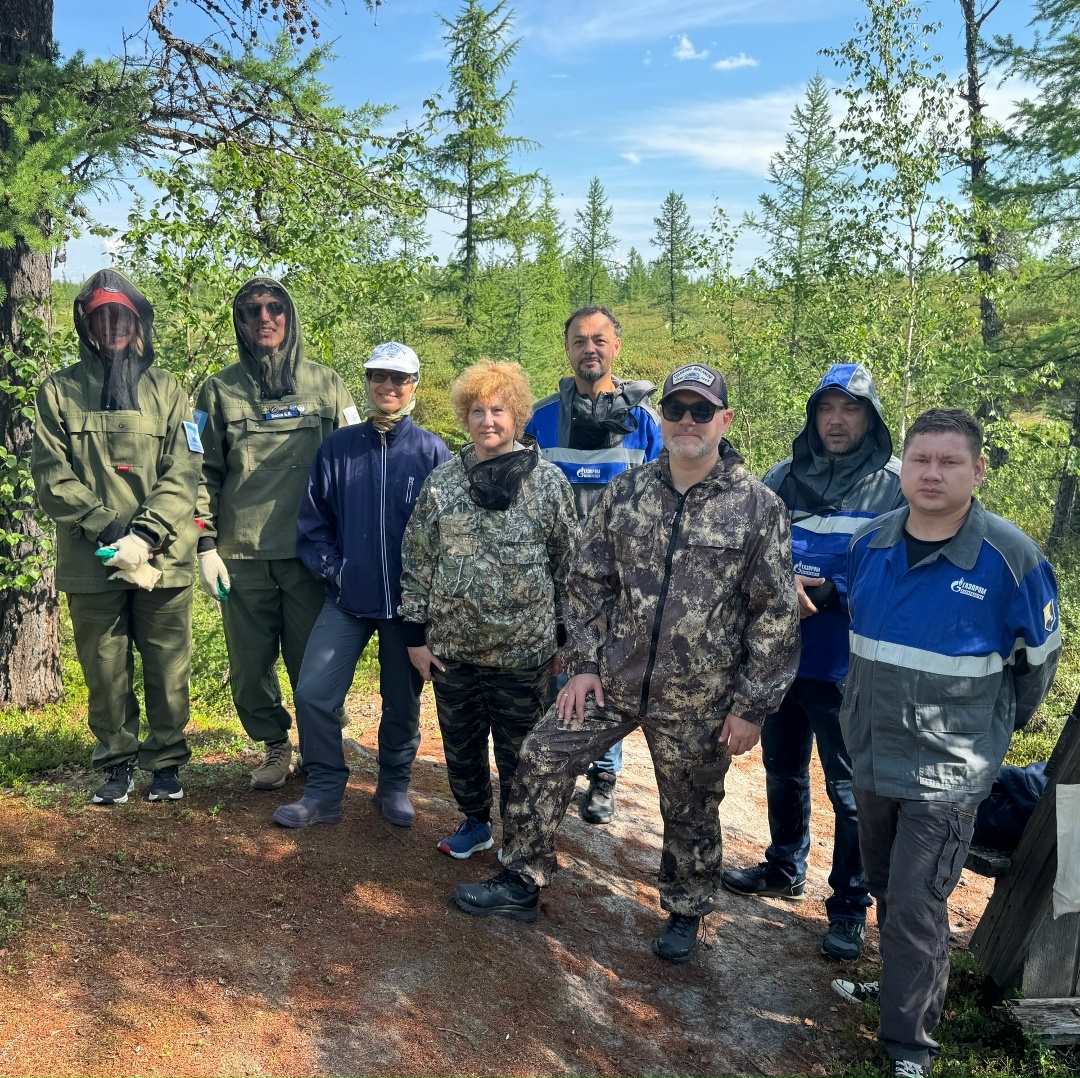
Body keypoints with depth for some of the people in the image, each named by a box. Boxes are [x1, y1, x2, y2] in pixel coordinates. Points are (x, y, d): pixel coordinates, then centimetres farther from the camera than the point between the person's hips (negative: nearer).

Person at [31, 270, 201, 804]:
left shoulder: (166, 389, 8)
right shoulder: (59, 390, 8)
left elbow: (183, 472, -2)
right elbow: (51, 475, -1)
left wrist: (145, 536, -14)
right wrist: (106, 529, -14)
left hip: (163, 559, 0)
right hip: (90, 561, 0)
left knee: (167, 666, 5)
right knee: (104, 669, 8)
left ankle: (166, 761, 22)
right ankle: (117, 762, 25)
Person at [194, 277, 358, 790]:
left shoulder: (326, 384, 6)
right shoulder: (220, 390, 7)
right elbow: (203, 473, 5)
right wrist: (206, 546, -2)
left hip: (311, 553, -1)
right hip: (242, 556, 1)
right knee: (249, 665, 7)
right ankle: (274, 744, 28)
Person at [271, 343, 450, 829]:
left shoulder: (432, 452, -4)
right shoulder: (338, 447, 2)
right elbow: (312, 519, 6)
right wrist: (331, 568, -3)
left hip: (408, 601, -1)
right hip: (347, 598, 2)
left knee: (402, 700, 12)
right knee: (313, 693, -4)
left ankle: (395, 787, 33)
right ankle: (323, 792, 14)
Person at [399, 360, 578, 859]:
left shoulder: (549, 483, -5)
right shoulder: (441, 483, 0)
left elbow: (568, 564, -1)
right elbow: (416, 561, 3)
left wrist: (565, 637, 0)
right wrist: (416, 634, 1)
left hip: (523, 649, -2)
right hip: (452, 647, 3)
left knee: (518, 751, 11)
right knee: (460, 742, 17)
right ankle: (475, 820, 39)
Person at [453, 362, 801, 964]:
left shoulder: (759, 507, -9)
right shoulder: (625, 493, 0)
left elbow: (776, 614, -8)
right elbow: (590, 581, 7)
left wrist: (752, 706, -8)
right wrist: (585, 662, 0)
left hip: (698, 699, -3)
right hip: (614, 678, 3)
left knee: (691, 808, 13)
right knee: (543, 760, 2)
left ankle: (686, 912, 39)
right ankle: (521, 884, 22)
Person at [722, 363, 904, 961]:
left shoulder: (896, 485, -7)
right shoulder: (782, 477, 5)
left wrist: (828, 593, -19)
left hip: (848, 665, -4)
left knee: (850, 789, 7)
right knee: (782, 770, 20)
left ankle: (849, 906, 24)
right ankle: (785, 867, 42)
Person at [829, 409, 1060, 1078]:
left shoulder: (1010, 557, -17)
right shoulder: (871, 543, -3)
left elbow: (1040, 657, -1)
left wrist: (997, 727, 10)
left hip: (948, 767, -5)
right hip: (873, 752, 5)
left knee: (915, 903, -2)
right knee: (885, 886, 20)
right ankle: (905, 985, 43)